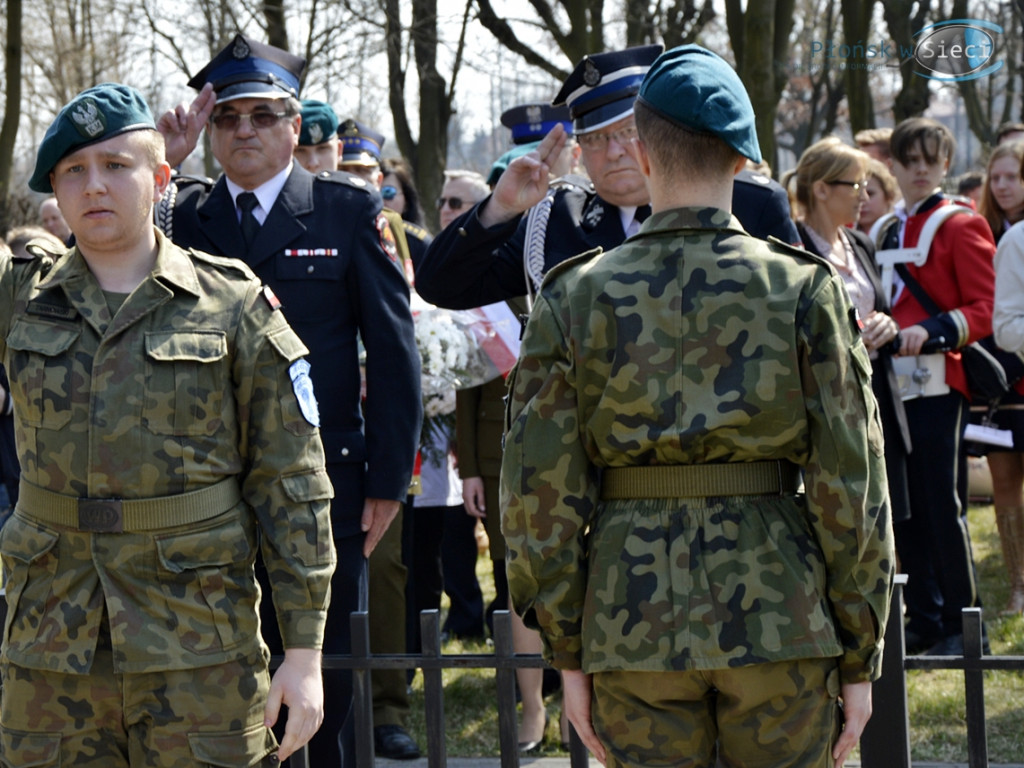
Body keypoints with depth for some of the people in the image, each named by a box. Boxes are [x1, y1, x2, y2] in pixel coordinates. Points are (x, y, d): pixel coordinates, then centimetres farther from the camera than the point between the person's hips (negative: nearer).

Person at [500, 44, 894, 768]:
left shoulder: (575, 298, -1)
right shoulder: (807, 290, -3)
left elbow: (543, 493, -2)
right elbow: (852, 486, -4)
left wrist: (568, 652, 7)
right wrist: (860, 658, 3)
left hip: (634, 617, 1)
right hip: (781, 622, -1)